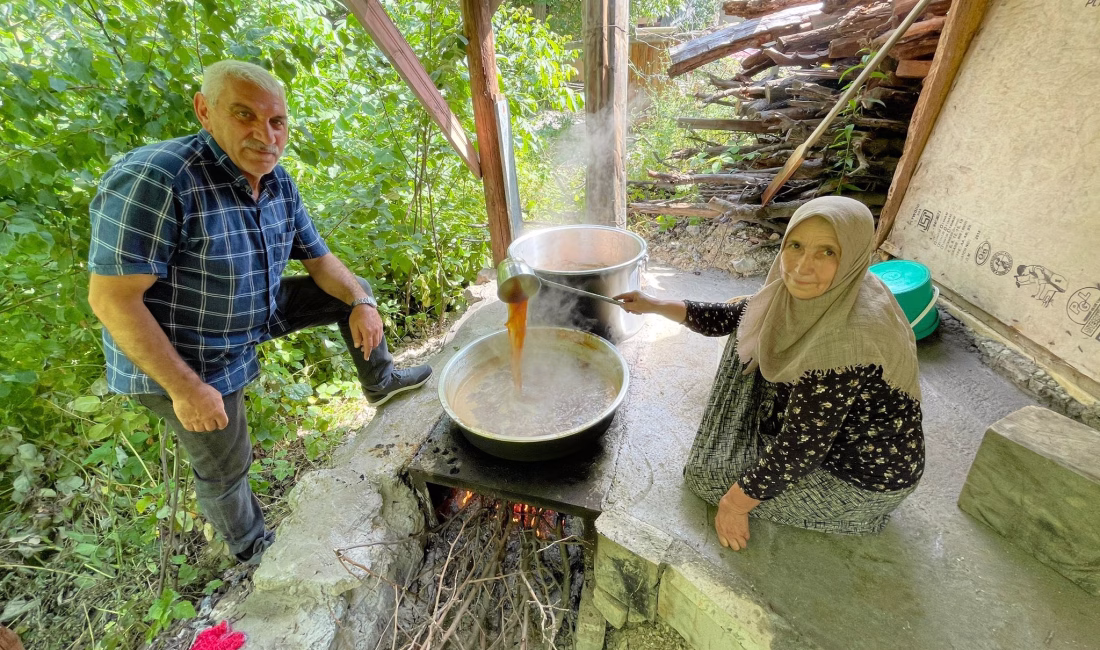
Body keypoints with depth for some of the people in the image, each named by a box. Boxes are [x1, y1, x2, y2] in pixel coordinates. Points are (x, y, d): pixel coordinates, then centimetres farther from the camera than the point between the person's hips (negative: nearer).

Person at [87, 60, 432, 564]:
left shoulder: (279, 185, -7)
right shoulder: (153, 181, -31)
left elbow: (319, 259, 3)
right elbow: (112, 299, -28)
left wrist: (360, 303, -13)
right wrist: (185, 388, -26)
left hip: (257, 315, 7)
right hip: (187, 355, -7)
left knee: (352, 291, 8)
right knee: (225, 466, 10)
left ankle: (379, 383, 28)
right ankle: (251, 547, 40)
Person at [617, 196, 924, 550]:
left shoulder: (844, 339, -37)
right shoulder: (815, 293, -12)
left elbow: (800, 451, -30)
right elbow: (734, 317, 2)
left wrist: (735, 504, -18)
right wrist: (655, 305, -1)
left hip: (864, 473, -7)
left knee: (705, 472, -1)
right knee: (754, 329, 4)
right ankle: (754, 439, 20)